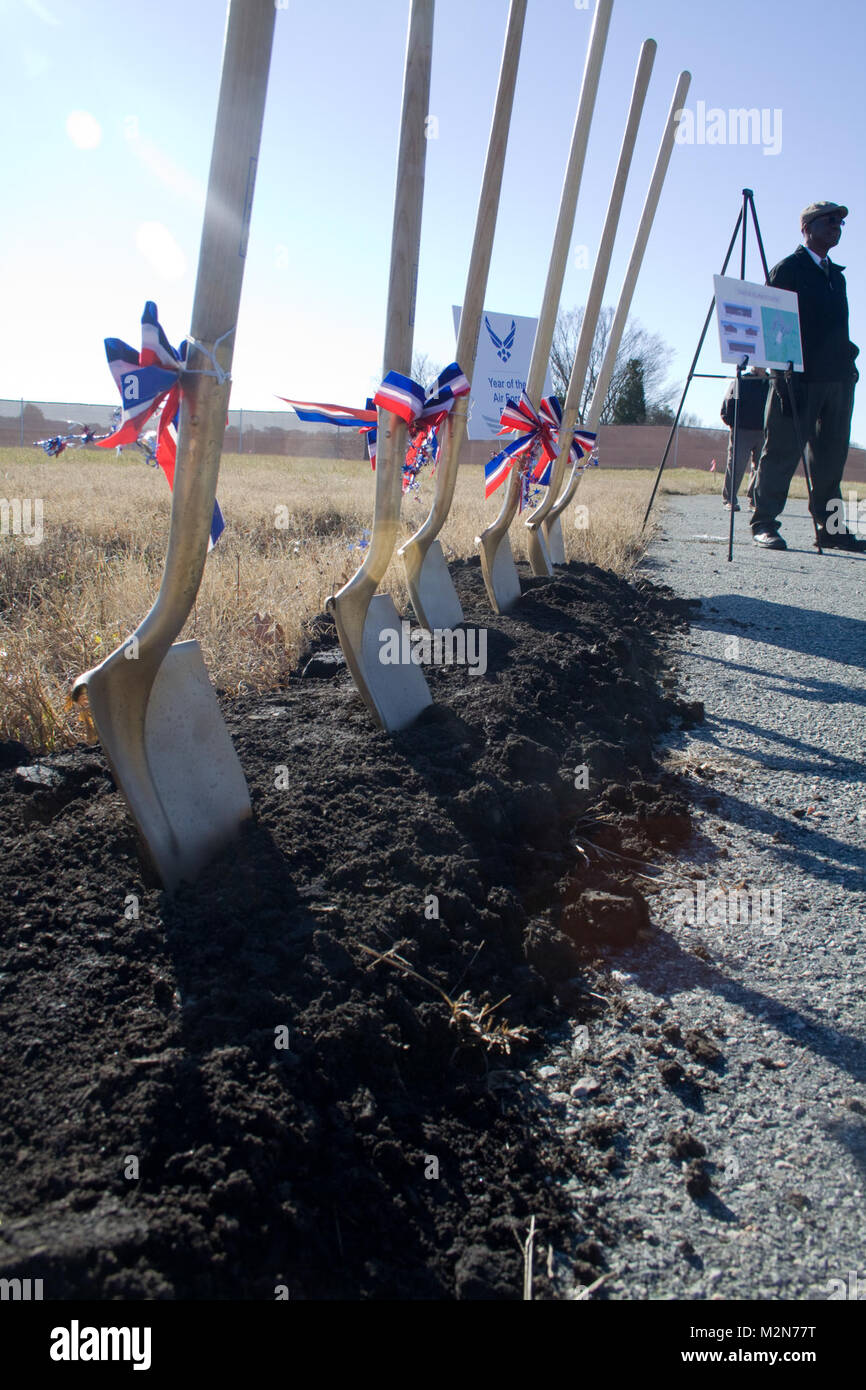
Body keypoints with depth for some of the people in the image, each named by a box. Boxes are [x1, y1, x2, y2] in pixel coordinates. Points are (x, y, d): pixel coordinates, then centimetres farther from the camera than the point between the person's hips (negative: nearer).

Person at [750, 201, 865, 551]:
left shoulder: (836, 275, 23)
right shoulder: (787, 269, 1)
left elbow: (838, 328, 24)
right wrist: (784, 373, -16)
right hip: (800, 377, -7)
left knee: (831, 456, 5)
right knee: (782, 452, -8)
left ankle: (831, 527, 8)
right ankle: (764, 524, -3)